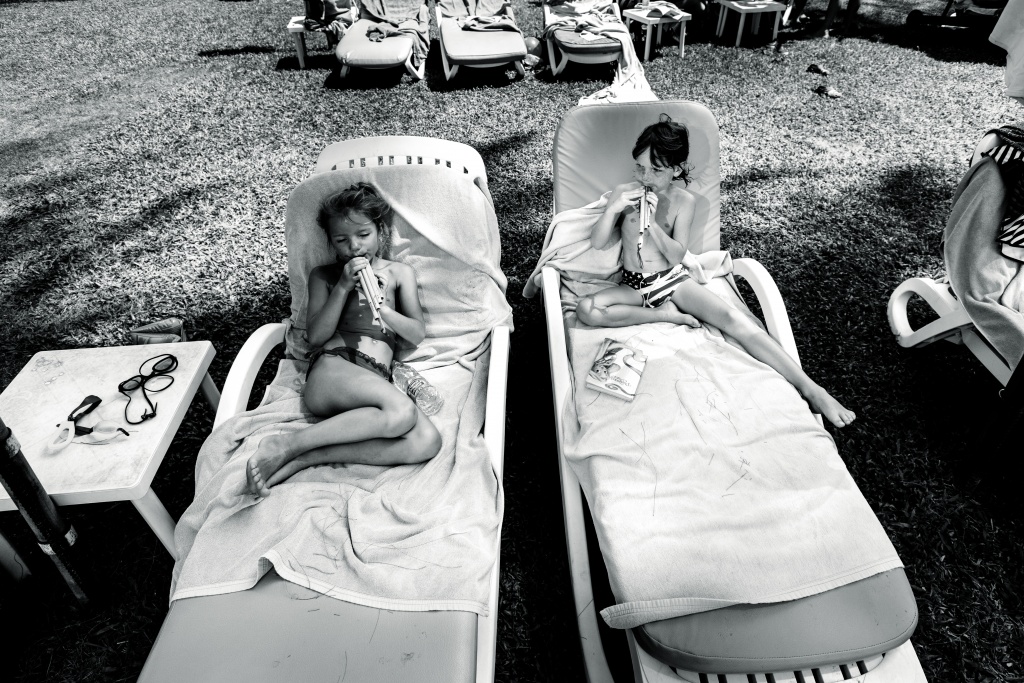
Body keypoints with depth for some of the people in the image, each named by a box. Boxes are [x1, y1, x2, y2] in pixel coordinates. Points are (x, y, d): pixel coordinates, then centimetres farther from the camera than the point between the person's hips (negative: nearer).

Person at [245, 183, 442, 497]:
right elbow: (315, 336, 5)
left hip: (377, 382, 3)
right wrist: (343, 287, -3)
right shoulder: (323, 275, 18)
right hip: (331, 368, -3)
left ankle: (304, 458, -29)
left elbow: (418, 333, 11)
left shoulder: (399, 272, 20)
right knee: (401, 411, -36)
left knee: (427, 441, -30)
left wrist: (381, 308, -6)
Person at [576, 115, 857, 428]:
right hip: (634, 285, 1)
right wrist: (613, 208, -20)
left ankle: (811, 390, -30)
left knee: (732, 319, -26)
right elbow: (597, 243, -3)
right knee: (586, 308, -31)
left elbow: (677, 255, -9)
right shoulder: (624, 193, 0)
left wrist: (652, 222, -23)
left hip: (673, 280, -1)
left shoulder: (683, 201, -2)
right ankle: (665, 315, -20)